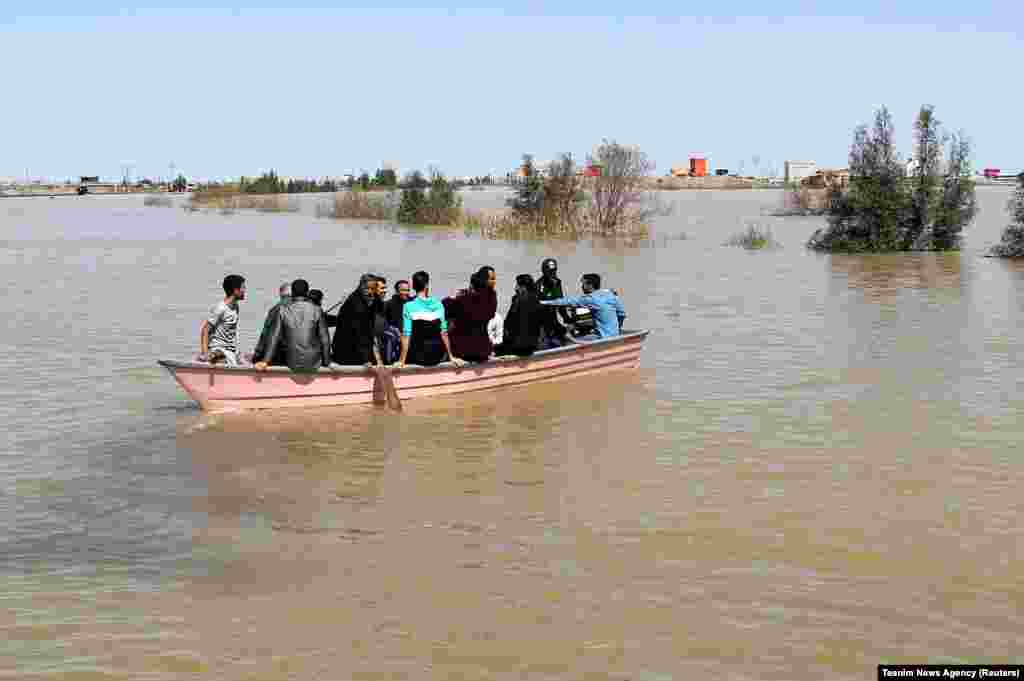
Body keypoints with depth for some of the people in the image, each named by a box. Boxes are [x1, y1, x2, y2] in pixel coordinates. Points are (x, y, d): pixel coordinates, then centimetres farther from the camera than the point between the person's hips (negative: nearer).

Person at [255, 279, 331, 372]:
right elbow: (324, 338, -1)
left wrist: (266, 361, 1)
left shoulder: (283, 310, -3)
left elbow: (274, 337, -2)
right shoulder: (317, 310, -4)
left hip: (292, 362, 1)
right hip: (313, 362, -1)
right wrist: (326, 362, 8)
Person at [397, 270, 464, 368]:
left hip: (418, 358, -2)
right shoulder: (438, 304, -1)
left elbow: (406, 335, -11)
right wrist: (451, 357, 10)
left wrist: (402, 361, -7)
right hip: (437, 357, 2)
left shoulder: (409, 307, -8)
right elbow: (444, 332, 1)